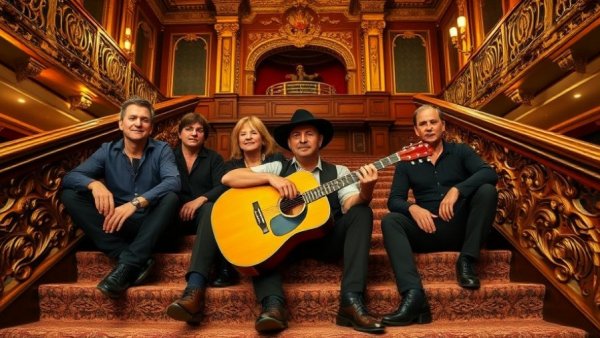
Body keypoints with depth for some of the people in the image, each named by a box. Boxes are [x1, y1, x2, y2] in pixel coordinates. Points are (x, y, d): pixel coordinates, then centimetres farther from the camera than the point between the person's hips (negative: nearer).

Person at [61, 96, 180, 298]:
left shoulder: (161, 150, -3)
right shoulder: (107, 151, 4)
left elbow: (173, 182, -22)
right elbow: (70, 177, -6)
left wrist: (136, 202, -36)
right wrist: (94, 184, -29)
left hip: (150, 226, -3)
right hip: (115, 223, 3)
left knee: (171, 197, -29)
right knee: (69, 195, -16)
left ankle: (127, 264, -33)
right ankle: (138, 261, -28)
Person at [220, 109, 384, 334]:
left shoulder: (338, 172, 9)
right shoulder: (277, 168, 6)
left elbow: (351, 206, -10)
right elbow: (228, 178, -5)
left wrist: (365, 192, -33)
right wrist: (270, 178, -19)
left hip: (327, 239, 0)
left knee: (362, 212, -21)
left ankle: (351, 302, -29)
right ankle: (273, 303, -32)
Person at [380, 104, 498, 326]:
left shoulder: (460, 151, 8)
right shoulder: (407, 162, 11)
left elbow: (490, 174, -10)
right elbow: (394, 200, 1)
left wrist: (456, 190, -26)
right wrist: (413, 208, -21)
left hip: (461, 228, -1)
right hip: (428, 231, 1)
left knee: (487, 190, -22)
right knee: (390, 221, -25)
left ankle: (466, 262, -19)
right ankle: (413, 295, -42)